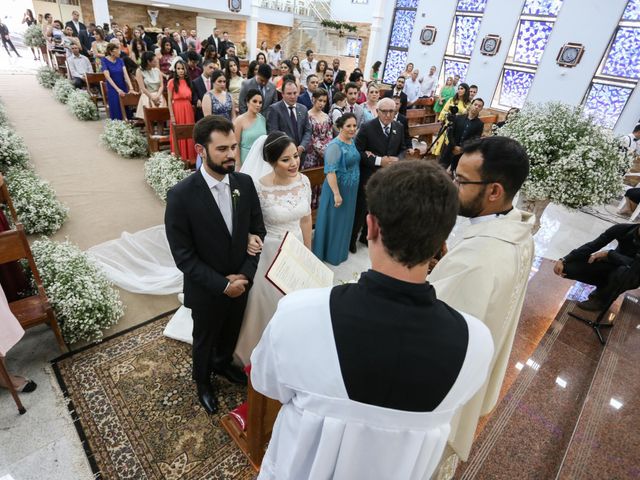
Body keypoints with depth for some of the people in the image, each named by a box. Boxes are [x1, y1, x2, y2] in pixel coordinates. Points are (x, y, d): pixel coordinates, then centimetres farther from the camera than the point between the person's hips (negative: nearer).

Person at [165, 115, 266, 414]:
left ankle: (223, 364, 60)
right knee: (204, 341, 23)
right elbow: (183, 255, -19)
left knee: (231, 333, 28)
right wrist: (222, 285, -21)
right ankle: (203, 381, 53)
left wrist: (245, 274, -13)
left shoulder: (245, 183, -10)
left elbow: (257, 231, -3)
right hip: (206, 290, -4)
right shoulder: (181, 195, -23)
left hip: (241, 282, 4)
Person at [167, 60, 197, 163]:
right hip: (177, 110, -4)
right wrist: (172, 116, -13)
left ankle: (189, 157, 17)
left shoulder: (188, 81, 11)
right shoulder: (171, 82, -3)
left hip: (188, 110, 4)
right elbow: (169, 100, -7)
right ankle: (178, 158, 8)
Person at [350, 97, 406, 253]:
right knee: (360, 209, 5)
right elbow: (357, 152, -16)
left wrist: (397, 160, -12)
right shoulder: (367, 127, -14)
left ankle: (367, 236, 38)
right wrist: (379, 161, -22)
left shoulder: (399, 127, 2)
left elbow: (402, 149, 10)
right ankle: (351, 239, 24)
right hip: (368, 176, -5)